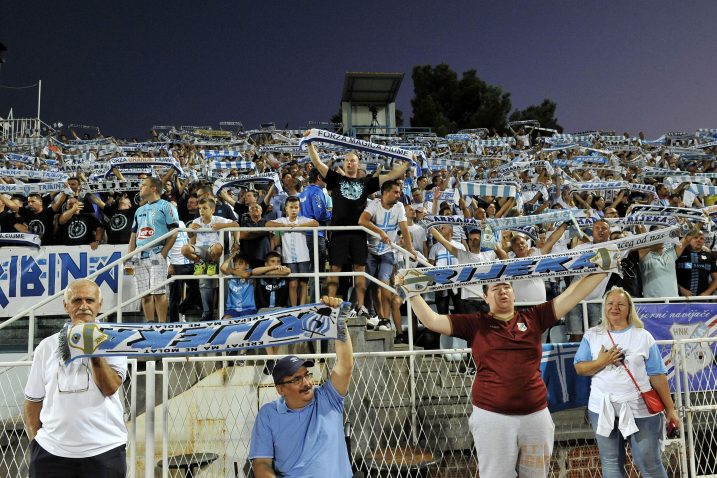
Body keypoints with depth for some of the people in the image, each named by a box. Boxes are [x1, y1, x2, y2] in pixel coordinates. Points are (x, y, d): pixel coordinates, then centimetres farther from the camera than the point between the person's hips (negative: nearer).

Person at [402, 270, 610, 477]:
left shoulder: (534, 318, 8)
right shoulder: (476, 324, 4)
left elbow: (572, 295, 9)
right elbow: (432, 321, 1)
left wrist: (602, 270, 7)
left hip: (535, 415, 2)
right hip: (491, 416, -2)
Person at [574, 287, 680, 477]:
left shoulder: (643, 336, -1)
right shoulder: (592, 335, 3)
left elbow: (657, 375, -1)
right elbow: (579, 368, 2)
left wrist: (670, 409, -2)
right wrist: (601, 362, -15)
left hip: (640, 409, -1)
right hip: (603, 408, 2)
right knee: (610, 463, 10)